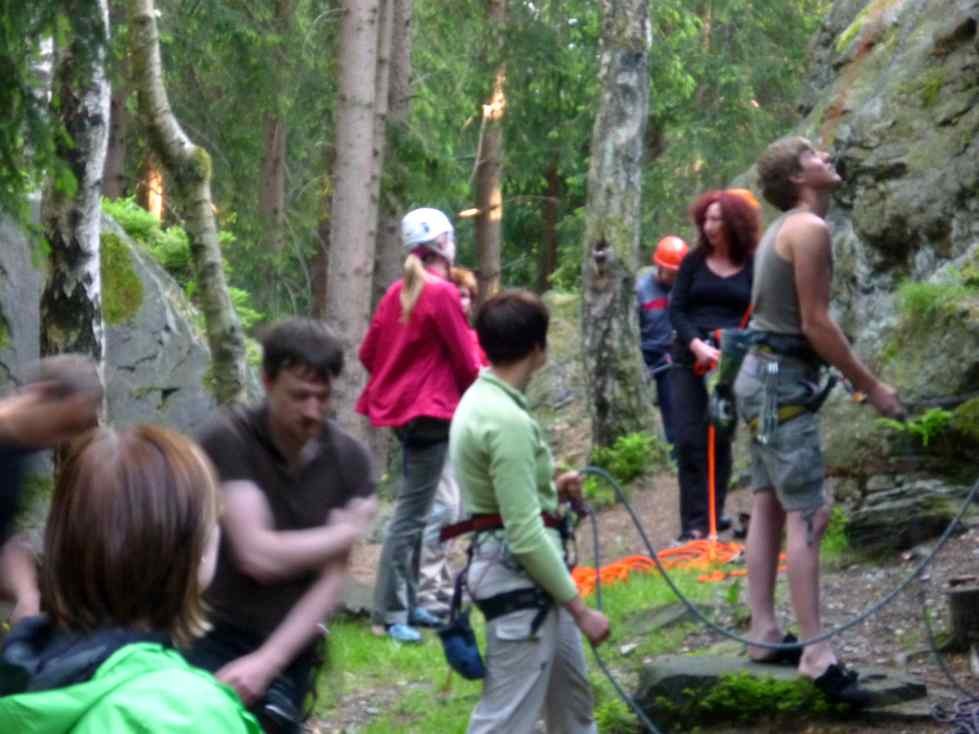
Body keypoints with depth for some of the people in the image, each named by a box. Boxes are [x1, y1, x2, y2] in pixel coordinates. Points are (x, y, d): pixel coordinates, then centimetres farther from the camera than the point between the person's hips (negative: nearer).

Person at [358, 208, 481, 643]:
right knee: (411, 516, -8)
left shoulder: (398, 293, 9)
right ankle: (389, 615, -9)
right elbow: (465, 362, -9)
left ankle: (408, 603, 23)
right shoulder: (442, 293, -13)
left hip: (400, 408, 9)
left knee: (413, 511, 17)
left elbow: (368, 353, 13)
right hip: (431, 412, -9)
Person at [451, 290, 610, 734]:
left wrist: (550, 489, 10)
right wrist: (580, 609, -18)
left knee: (571, 693, 23)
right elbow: (526, 535, -24)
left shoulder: (481, 398, 8)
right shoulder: (508, 421, -23)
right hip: (518, 576, -10)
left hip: (523, 573, 10)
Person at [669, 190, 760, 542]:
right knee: (688, 438, -5)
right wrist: (697, 344, -13)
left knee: (720, 439, 3)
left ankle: (712, 516, 11)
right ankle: (694, 521, -4)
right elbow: (676, 309, 3)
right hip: (689, 359, 1)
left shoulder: (752, 268, 3)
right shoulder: (694, 262, 7)